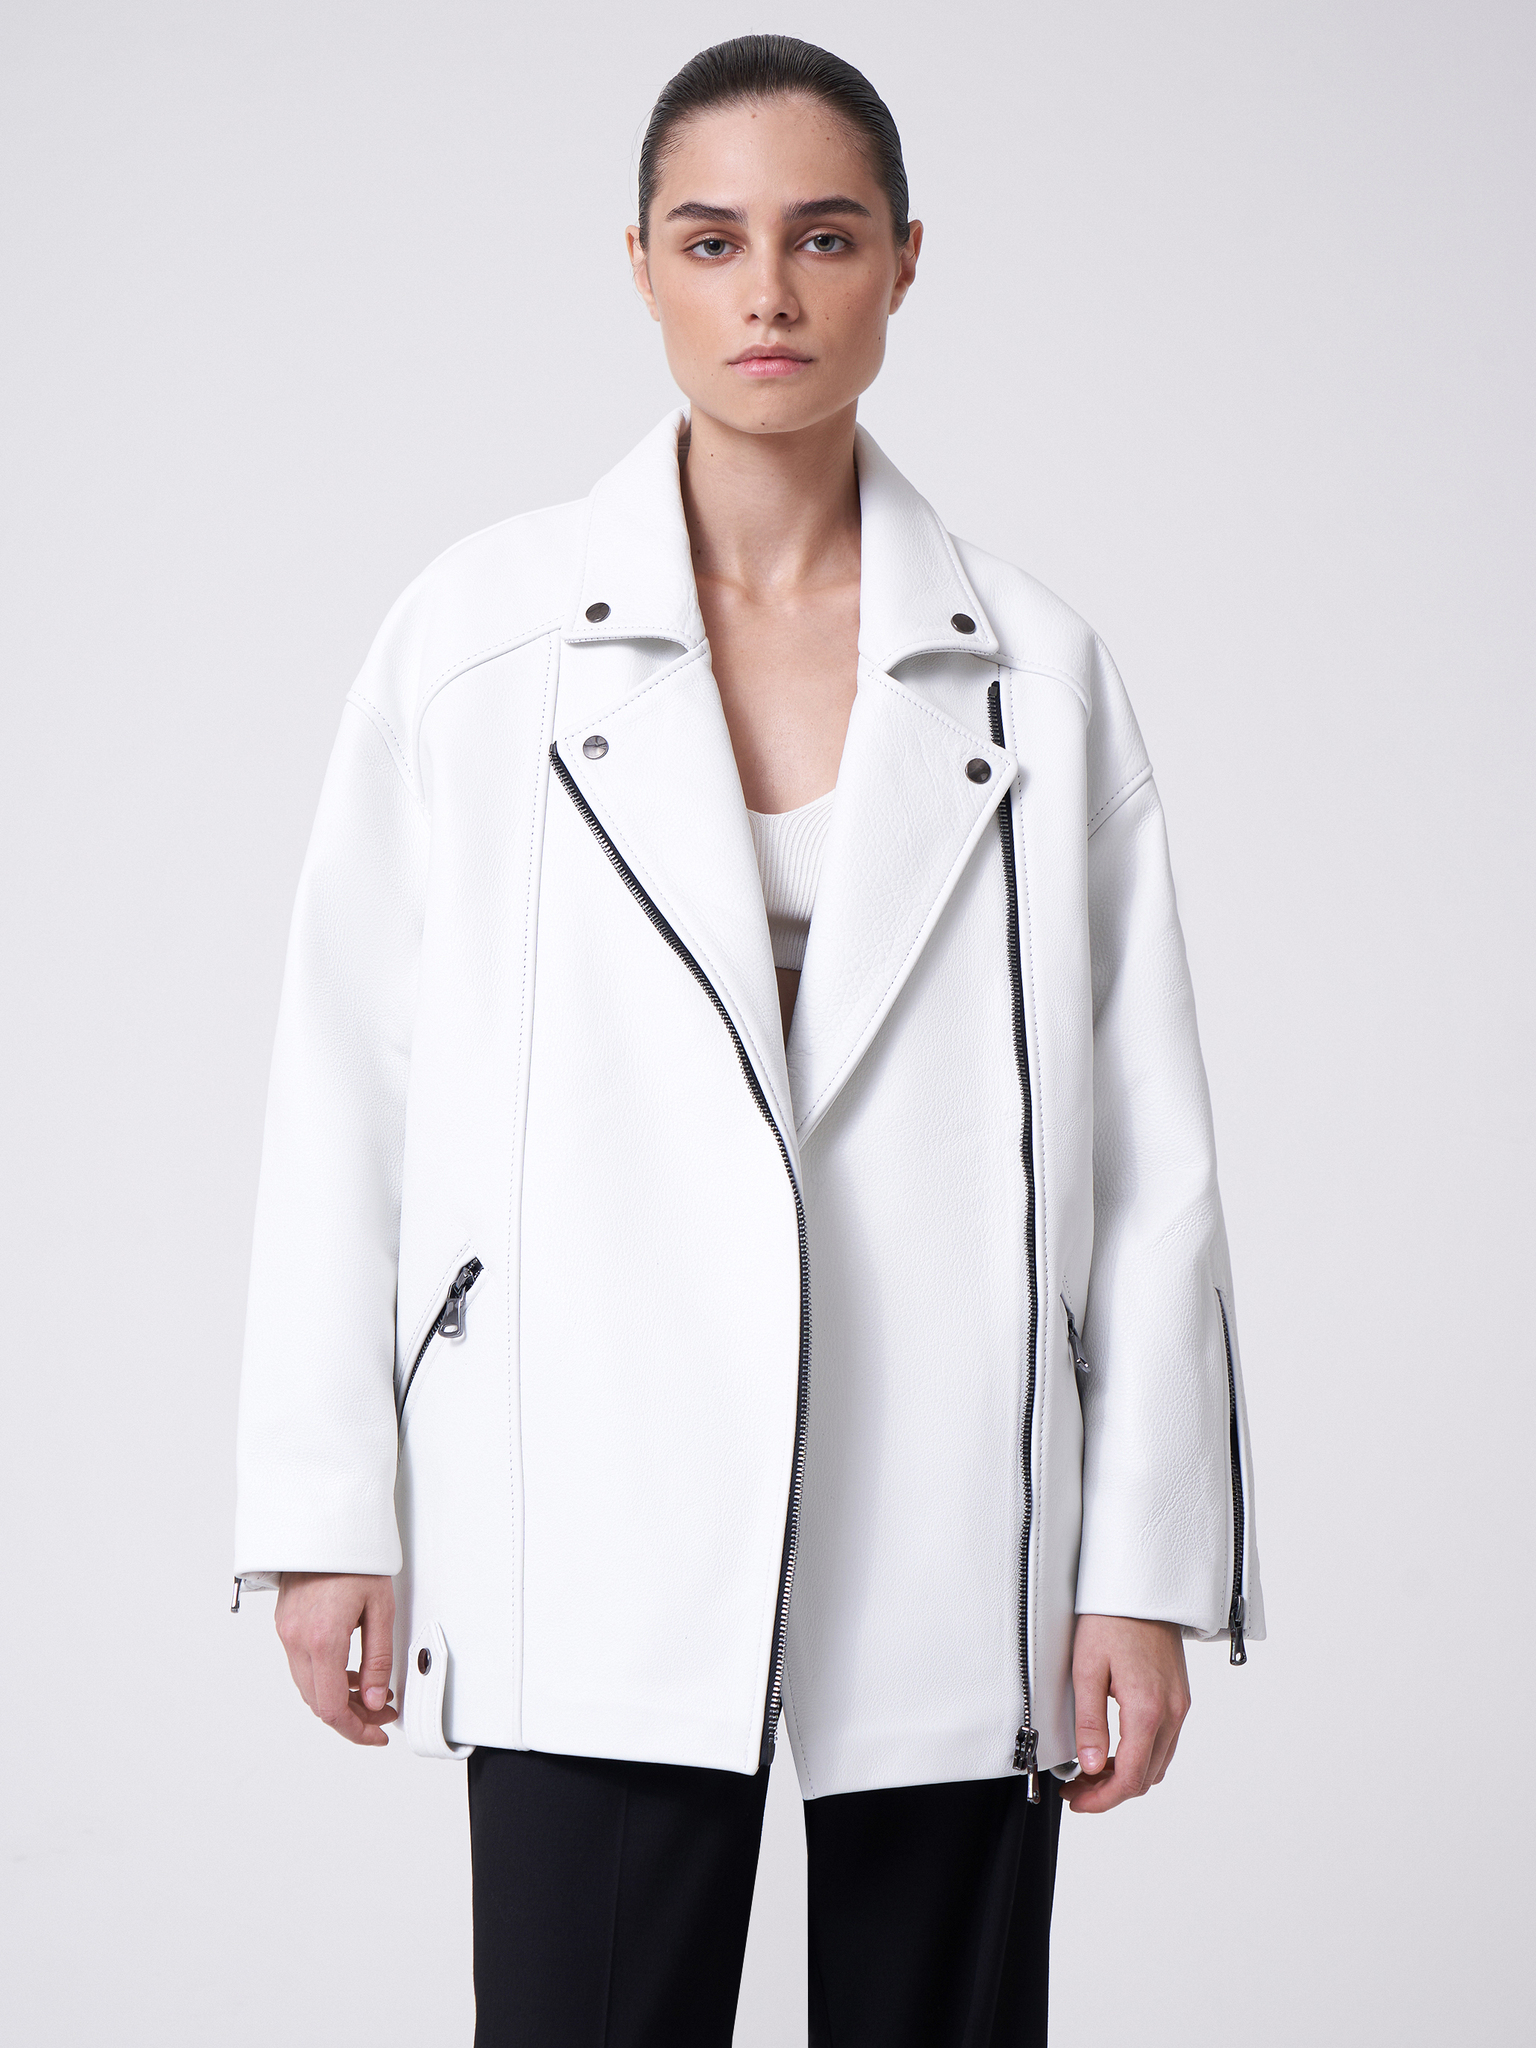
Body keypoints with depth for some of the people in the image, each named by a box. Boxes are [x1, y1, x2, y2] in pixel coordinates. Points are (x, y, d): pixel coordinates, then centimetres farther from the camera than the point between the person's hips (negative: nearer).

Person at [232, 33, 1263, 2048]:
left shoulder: (1036, 672, 5)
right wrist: (331, 1518, 0)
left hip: (959, 1547, 1)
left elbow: (1148, 1148, 4)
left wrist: (1148, 1572, 0)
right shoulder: (478, 638, 3)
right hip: (597, 1548, -1)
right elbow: (346, 1092, 3)